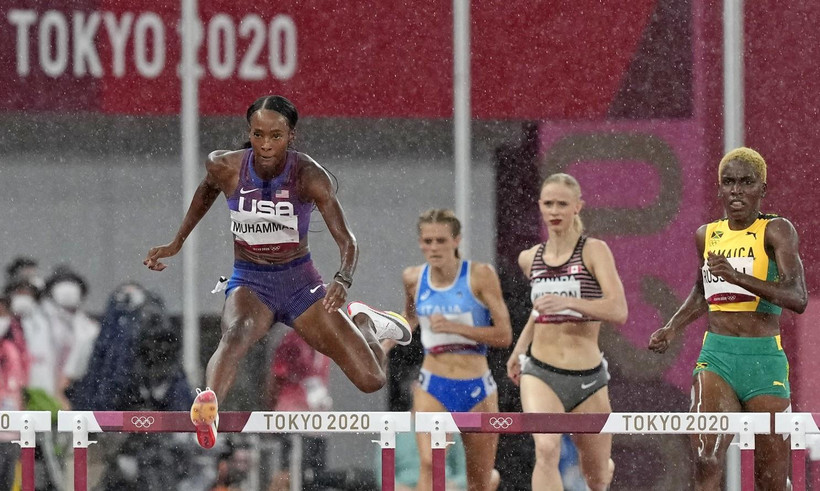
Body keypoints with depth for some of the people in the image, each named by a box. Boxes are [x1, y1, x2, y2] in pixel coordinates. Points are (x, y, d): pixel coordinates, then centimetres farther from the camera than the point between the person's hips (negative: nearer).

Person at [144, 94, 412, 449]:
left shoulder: (309, 175, -19)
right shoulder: (225, 167, -13)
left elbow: (346, 239, -27)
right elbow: (206, 192, 13)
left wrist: (343, 280, -47)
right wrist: (176, 244, 16)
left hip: (300, 280, 0)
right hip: (249, 283, 0)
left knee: (372, 380, -2)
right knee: (235, 334, -39)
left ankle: (363, 322, 33)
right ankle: (208, 406, -66)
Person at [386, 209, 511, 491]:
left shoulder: (480, 276, -9)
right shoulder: (414, 279, 2)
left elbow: (504, 335, -11)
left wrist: (455, 327, -20)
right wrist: (384, 346, 10)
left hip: (477, 388, -1)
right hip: (432, 387, 1)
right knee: (429, 464, -25)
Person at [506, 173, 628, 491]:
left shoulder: (594, 251, -6)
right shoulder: (530, 259, 8)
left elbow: (619, 311, -19)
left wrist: (568, 302, -31)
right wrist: (519, 349, 21)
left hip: (587, 380, -2)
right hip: (540, 373, 2)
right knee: (547, 449, -29)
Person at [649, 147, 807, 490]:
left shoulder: (776, 231, -5)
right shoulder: (707, 235, 12)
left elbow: (797, 298, -19)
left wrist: (737, 277, -30)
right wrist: (671, 329, 15)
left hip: (765, 361, -3)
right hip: (716, 357, 3)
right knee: (706, 462, -21)